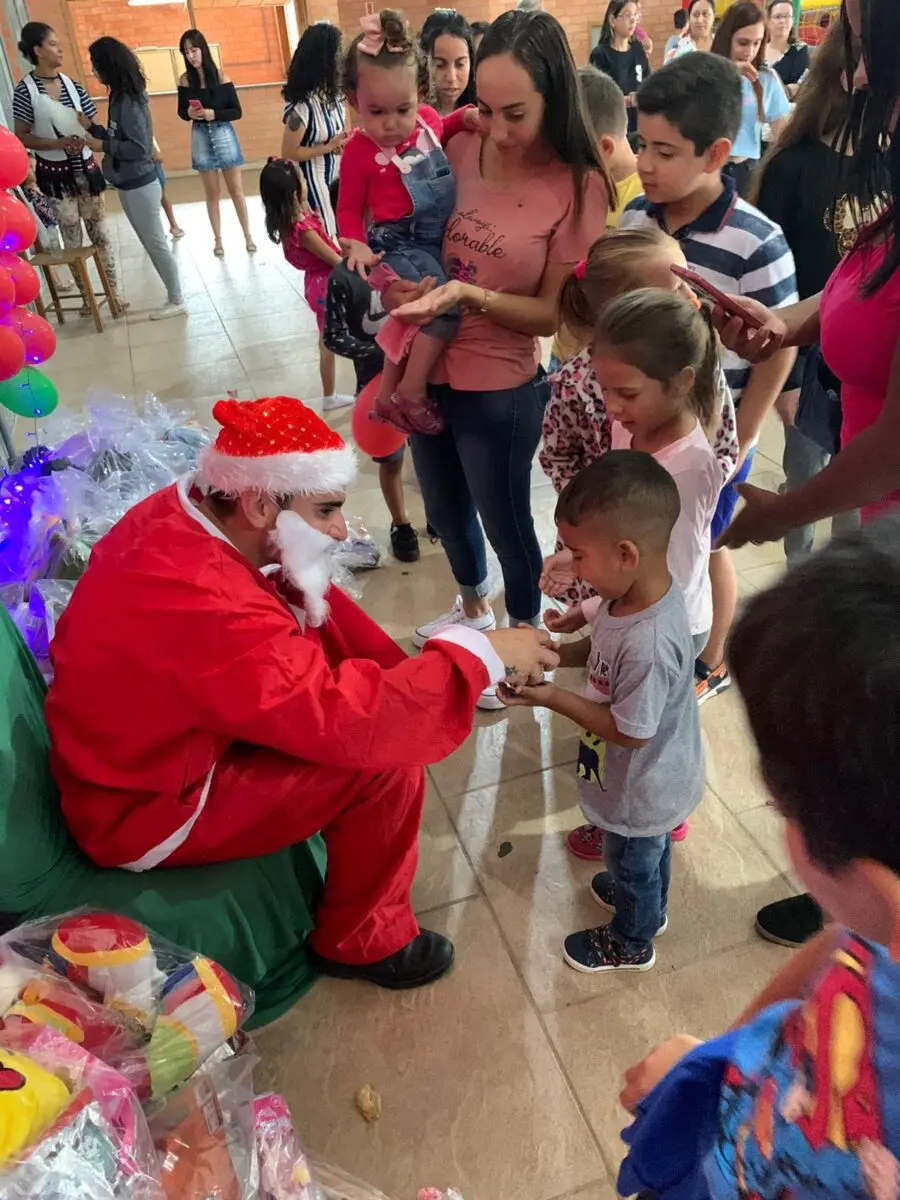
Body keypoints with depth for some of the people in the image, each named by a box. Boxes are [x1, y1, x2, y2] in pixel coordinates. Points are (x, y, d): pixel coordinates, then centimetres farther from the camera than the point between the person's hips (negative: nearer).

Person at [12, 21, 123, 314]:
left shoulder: (71, 84, 3)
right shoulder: (25, 90, -9)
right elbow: (21, 137, -9)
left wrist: (85, 139, -16)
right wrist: (58, 143, -21)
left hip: (85, 169, 3)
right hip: (55, 174, -3)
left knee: (100, 233, 5)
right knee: (72, 240, 5)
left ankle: (114, 292, 12)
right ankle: (86, 295, 16)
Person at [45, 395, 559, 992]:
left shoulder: (179, 514, -10)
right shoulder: (202, 604, -38)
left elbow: (307, 608, -1)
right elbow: (347, 719, -38)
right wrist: (480, 653, -28)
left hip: (167, 740, 9)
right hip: (149, 810, -9)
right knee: (387, 767, -18)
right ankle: (365, 940, 9)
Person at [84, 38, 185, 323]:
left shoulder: (129, 101, -19)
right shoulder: (120, 97, 9)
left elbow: (139, 148, -22)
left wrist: (103, 146, -17)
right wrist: (91, 126, 8)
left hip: (140, 185, -10)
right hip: (128, 185, 10)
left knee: (156, 244, -1)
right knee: (149, 244, 14)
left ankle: (176, 301, 9)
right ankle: (173, 295, 23)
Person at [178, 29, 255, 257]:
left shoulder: (221, 77, -7)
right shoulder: (185, 80, -2)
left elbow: (237, 112, -6)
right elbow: (181, 111, 6)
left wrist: (213, 114, -21)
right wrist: (189, 113, -16)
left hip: (224, 135, -1)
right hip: (200, 138, 2)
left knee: (236, 190, 4)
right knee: (211, 193, 8)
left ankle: (248, 236, 14)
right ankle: (218, 239, 16)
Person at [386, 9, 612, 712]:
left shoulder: (577, 187, -16)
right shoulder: (460, 151, -3)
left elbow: (554, 314, -15)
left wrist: (469, 294, -28)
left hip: (501, 390, -5)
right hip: (428, 371, 6)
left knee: (506, 522, 13)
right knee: (446, 513, 23)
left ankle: (524, 638, 41)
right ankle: (473, 607, 53)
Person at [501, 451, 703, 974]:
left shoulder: (648, 644, -43)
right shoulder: (639, 590, -17)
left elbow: (630, 730, -31)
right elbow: (604, 648, 0)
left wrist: (554, 697, -27)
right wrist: (553, 654, -14)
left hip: (642, 791, -7)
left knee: (632, 861, 23)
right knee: (648, 852, 34)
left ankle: (631, 943, 52)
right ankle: (649, 905, 64)